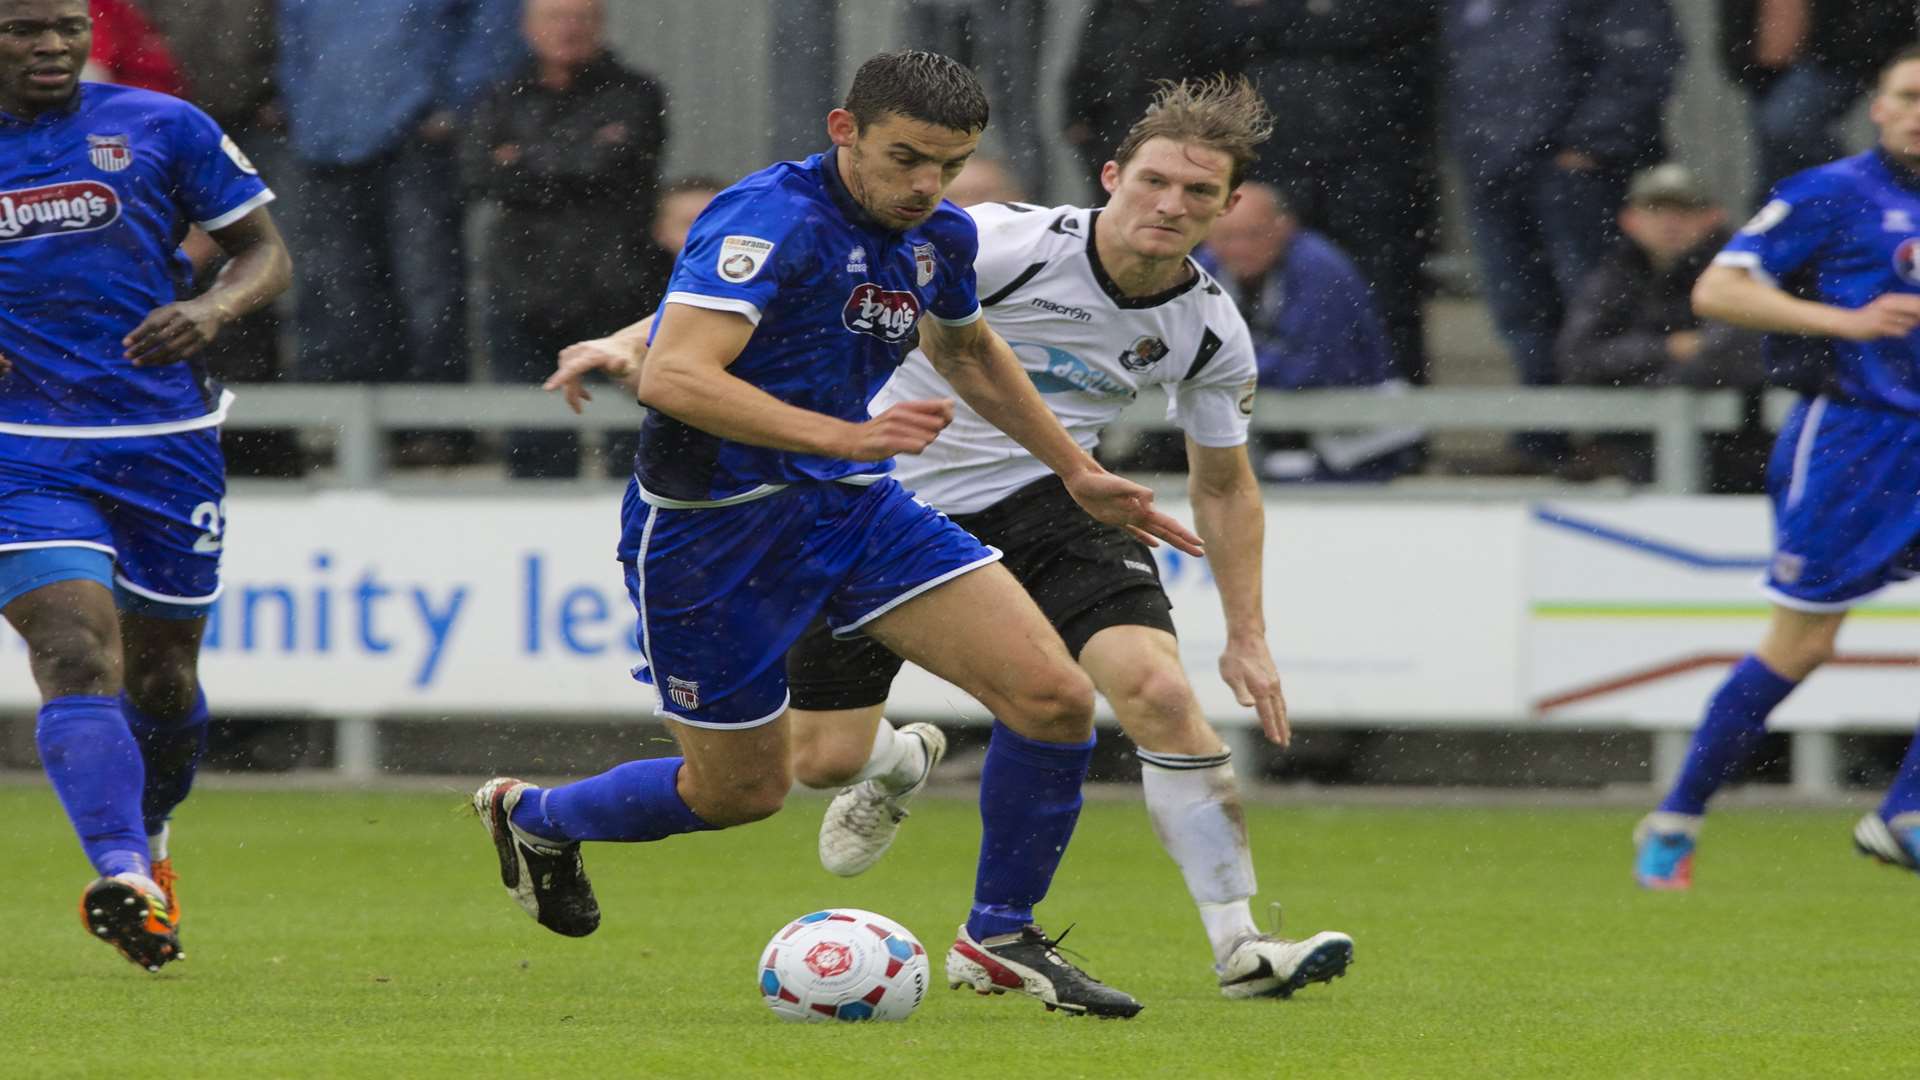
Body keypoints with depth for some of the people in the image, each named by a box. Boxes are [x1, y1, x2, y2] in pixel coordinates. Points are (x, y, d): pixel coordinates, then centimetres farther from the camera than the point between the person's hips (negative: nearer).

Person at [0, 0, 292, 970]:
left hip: (166, 445, 2)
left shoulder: (161, 128, 2)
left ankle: (147, 843, 42)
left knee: (162, 679, 14)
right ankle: (122, 877, -36)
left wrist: (212, 310, -14)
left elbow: (266, 253, 7)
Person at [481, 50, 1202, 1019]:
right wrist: (842, 435, -40)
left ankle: (1000, 938, 9)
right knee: (742, 790, 7)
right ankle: (532, 815, 37)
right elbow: (674, 376, -34)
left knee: (1054, 699, -9)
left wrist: (1079, 474, 29)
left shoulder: (941, 237, 3)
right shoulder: (772, 219, -23)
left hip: (853, 504, 7)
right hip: (713, 526, -7)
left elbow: (967, 349, 27)